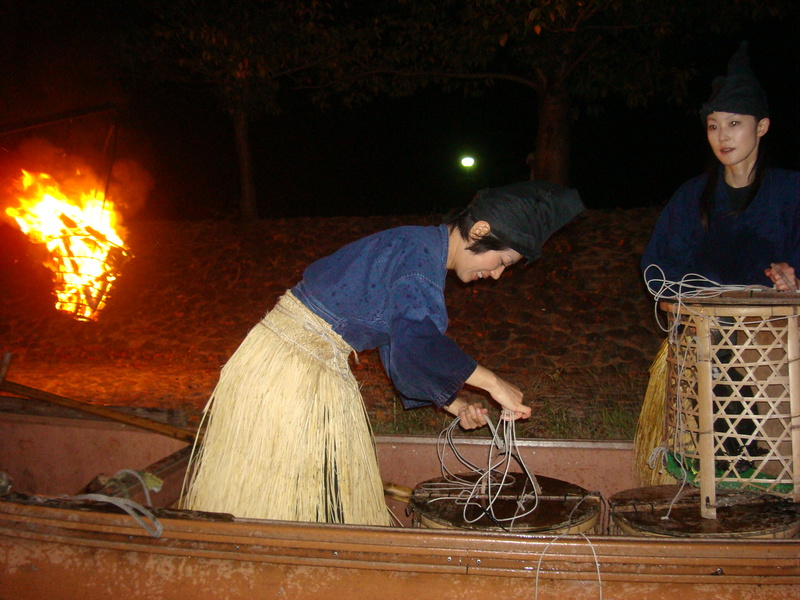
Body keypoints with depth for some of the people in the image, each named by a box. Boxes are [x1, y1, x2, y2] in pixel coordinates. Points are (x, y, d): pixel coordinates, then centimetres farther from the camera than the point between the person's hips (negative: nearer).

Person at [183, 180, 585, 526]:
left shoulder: (418, 252, 13)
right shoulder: (419, 251, -18)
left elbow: (400, 346, 18)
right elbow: (416, 341, -33)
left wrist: (454, 405, 10)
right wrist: (490, 381, -23)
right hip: (289, 374, -10)